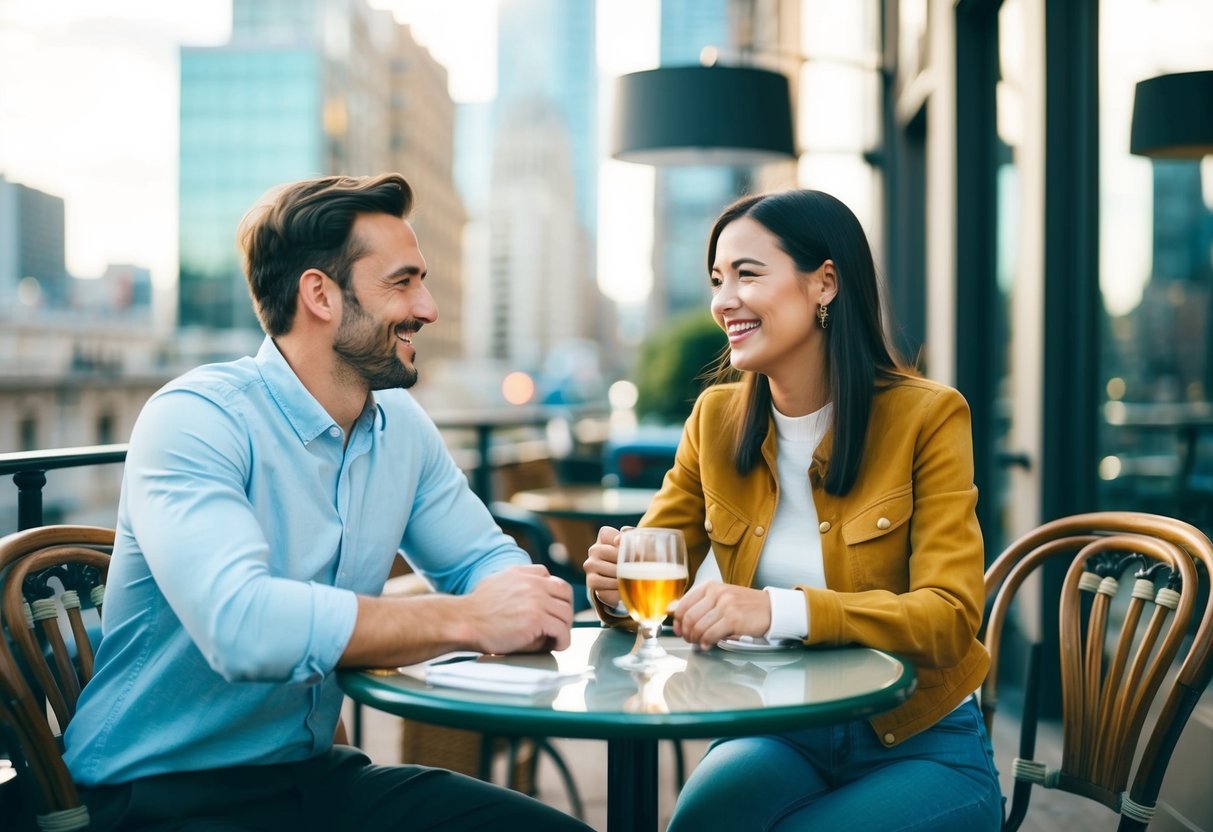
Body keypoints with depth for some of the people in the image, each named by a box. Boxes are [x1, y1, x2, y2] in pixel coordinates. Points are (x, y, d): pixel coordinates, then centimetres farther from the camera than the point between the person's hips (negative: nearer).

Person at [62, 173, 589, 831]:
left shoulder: (403, 426, 5)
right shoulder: (195, 418, -18)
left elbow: (487, 560, 10)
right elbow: (239, 622, -33)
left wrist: (516, 605, -15)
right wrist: (466, 621, -28)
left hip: (316, 773, 8)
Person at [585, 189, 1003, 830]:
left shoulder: (927, 416, -11)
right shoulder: (716, 418, 1)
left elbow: (951, 616, -20)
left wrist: (777, 610, -35)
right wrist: (615, 584, -21)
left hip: (921, 745, -2)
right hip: (780, 733, 2)